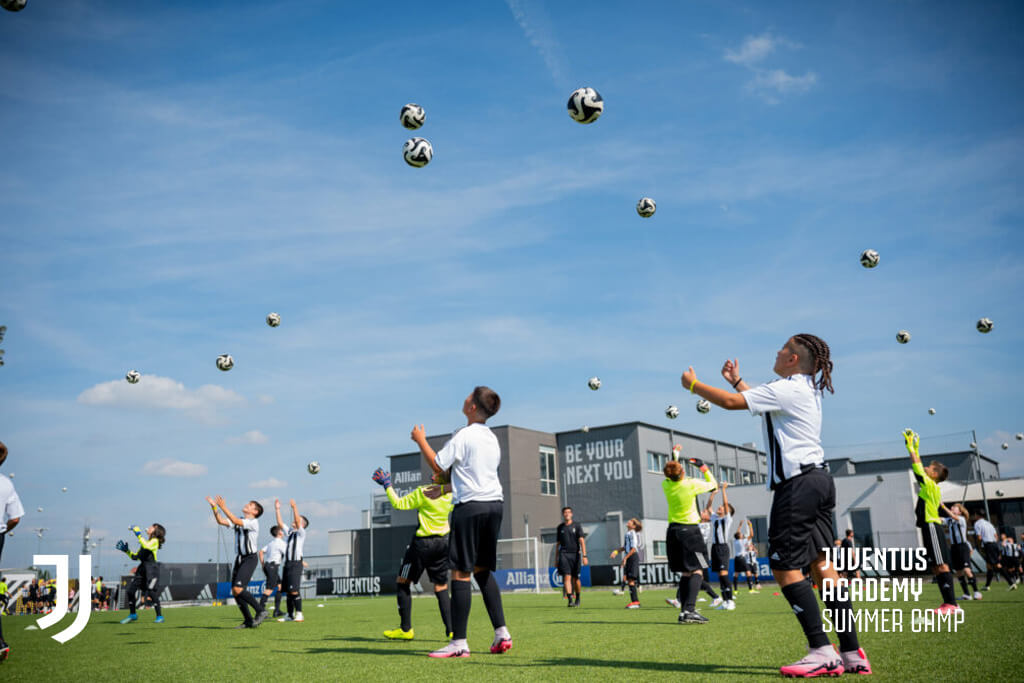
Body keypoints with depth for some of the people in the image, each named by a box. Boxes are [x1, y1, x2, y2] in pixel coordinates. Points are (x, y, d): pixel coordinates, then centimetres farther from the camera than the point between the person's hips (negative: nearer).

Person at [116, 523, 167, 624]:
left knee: (152, 593, -14)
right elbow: (135, 556, 23)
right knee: (131, 592, 5)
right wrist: (126, 550, 12)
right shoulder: (145, 542, 22)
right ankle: (132, 615, 20)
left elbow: (147, 546, -24)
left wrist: (139, 535, -20)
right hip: (142, 568, 8)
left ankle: (160, 616, -6)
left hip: (151, 568, -8)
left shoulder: (155, 541, -1)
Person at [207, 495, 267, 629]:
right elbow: (221, 521, 8)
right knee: (235, 591, 3)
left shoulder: (253, 522, -11)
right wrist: (214, 507, -2)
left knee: (238, 589, -19)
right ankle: (248, 621, 11)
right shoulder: (239, 520, 14)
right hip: (239, 558, 8)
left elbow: (236, 521, -24)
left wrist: (223, 507, -25)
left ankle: (260, 611, -9)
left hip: (250, 559, -8)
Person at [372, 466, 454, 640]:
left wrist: (387, 485, 1)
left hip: (423, 543, -6)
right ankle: (451, 629, 1)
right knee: (441, 586, 11)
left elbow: (398, 503, -10)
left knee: (403, 582, 8)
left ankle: (405, 629, 8)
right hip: (443, 542, 6)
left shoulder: (423, 493, -16)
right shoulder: (451, 495, 1)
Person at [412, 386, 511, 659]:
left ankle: (459, 642, -3)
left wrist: (420, 440, 6)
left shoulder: (464, 435, -9)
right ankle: (501, 632, 10)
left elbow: (437, 465, -8)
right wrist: (447, 486, 37)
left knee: (460, 572, -4)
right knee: (482, 570, 16)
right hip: (494, 504, 8)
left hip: (470, 506, -8)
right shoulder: (492, 438, 15)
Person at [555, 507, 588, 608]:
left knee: (576, 578, 6)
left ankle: (578, 599, 24)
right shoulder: (560, 527, 11)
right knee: (567, 577, -13)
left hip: (575, 554, -1)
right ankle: (570, 600, -18)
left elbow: (582, 541, -4)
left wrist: (584, 556, -13)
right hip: (564, 554, 1)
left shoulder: (577, 525, 3)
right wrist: (556, 559, 17)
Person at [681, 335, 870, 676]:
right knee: (820, 564, 8)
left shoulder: (786, 388, -11)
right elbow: (760, 401, 34)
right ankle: (852, 653, 8)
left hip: (797, 483, -10)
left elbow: (731, 402, -13)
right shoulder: (807, 389, 17)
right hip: (818, 478, 10)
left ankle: (822, 652, -11)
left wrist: (693, 385, 0)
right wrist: (737, 380, 36)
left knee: (785, 566, -8)